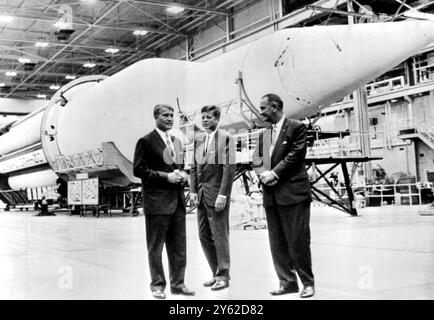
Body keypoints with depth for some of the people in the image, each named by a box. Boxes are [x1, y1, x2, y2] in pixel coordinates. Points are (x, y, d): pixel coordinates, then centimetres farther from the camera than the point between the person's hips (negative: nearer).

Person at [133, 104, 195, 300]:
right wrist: (165, 176, -17)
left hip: (177, 201, 7)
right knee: (155, 247, 5)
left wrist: (181, 175, 2)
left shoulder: (176, 142, 16)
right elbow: (138, 170, -10)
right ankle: (157, 284, 17)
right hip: (157, 202, -6)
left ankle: (177, 283, 21)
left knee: (179, 246, 10)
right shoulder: (146, 142, -6)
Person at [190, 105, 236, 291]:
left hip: (217, 194, -7)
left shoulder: (225, 138, -6)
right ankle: (216, 273, 20)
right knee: (204, 235, 9)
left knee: (219, 235, 0)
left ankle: (223, 276, 11)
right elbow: (194, 168, 15)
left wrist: (222, 194, -17)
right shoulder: (198, 140, 14)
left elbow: (229, 168, -12)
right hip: (201, 194, 7)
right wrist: (193, 190, 5)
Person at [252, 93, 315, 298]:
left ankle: (307, 282, 10)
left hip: (293, 192, -6)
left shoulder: (296, 127, -1)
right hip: (271, 194, 7)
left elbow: (296, 155, -10)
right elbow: (256, 159, 13)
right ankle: (287, 282, 16)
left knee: (298, 240, -3)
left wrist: (275, 173, -13)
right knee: (277, 242, 7)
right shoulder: (264, 134, 18)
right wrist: (263, 174, -7)